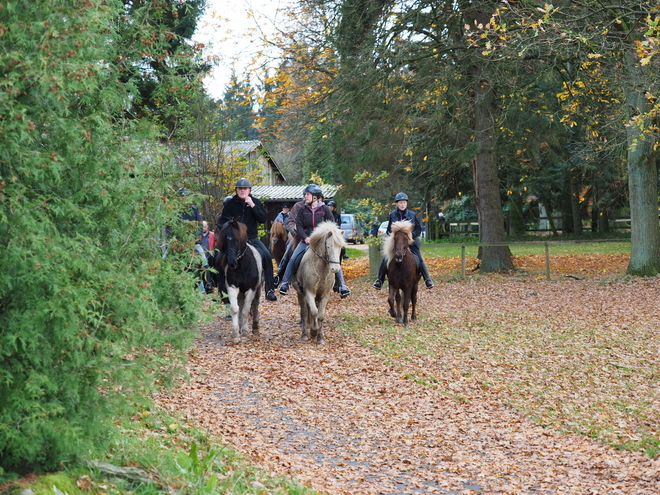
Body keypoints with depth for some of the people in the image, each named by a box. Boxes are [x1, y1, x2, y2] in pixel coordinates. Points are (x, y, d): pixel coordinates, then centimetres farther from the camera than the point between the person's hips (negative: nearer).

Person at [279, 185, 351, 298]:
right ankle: (285, 283, -6)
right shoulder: (302, 210, 3)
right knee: (293, 259, -14)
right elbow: (299, 226, 2)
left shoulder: (325, 209, 0)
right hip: (306, 240, 1)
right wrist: (305, 237, -13)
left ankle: (342, 285, -8)